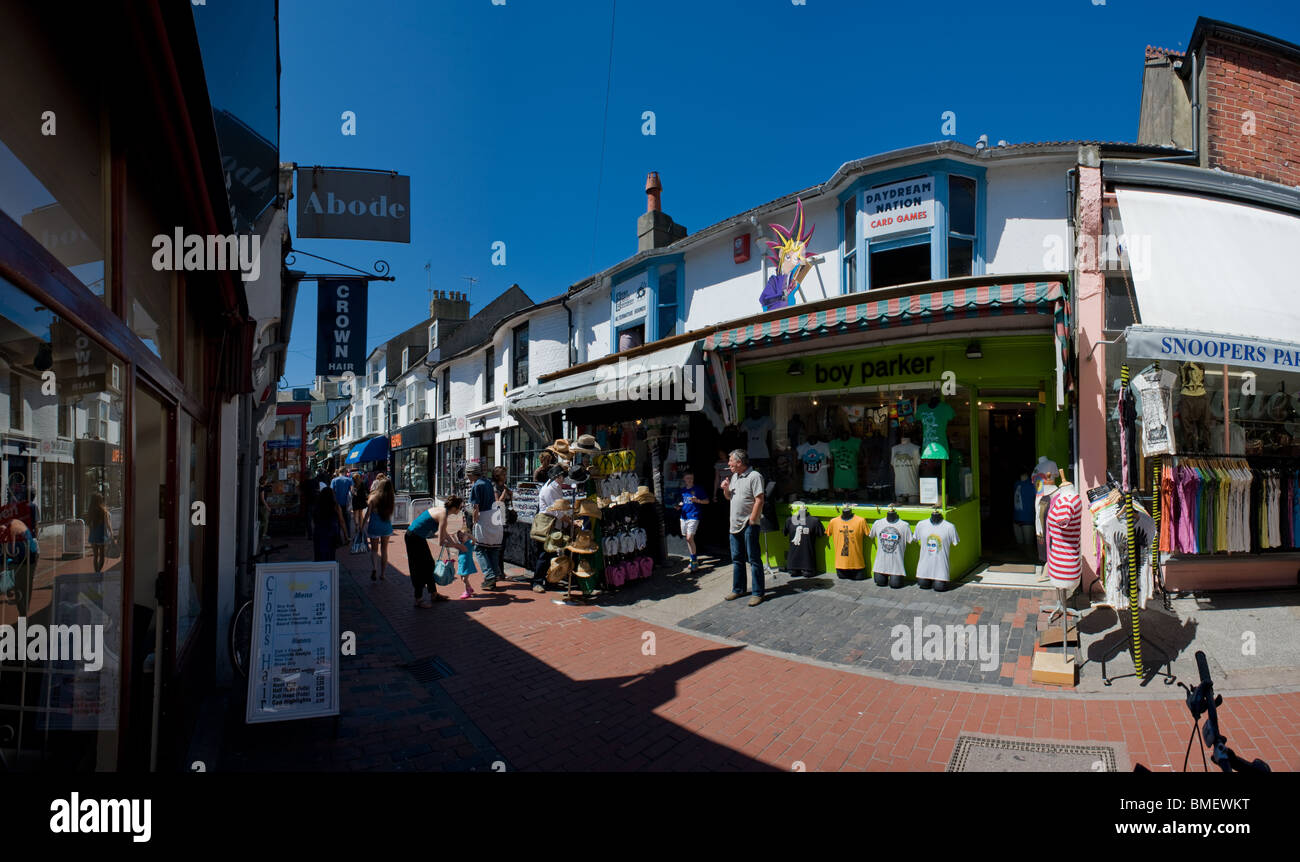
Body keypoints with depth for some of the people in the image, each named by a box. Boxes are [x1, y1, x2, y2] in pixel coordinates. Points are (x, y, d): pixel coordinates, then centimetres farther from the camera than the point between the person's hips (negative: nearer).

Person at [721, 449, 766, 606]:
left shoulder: (754, 476, -12)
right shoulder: (734, 477, 14)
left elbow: (759, 500, -17)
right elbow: (729, 497, 26)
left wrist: (751, 521, -18)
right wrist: (726, 489, 4)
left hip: (749, 525, -8)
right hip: (735, 525, 8)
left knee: (754, 559, -2)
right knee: (737, 558, 15)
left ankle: (758, 593, 4)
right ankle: (738, 589, 26)